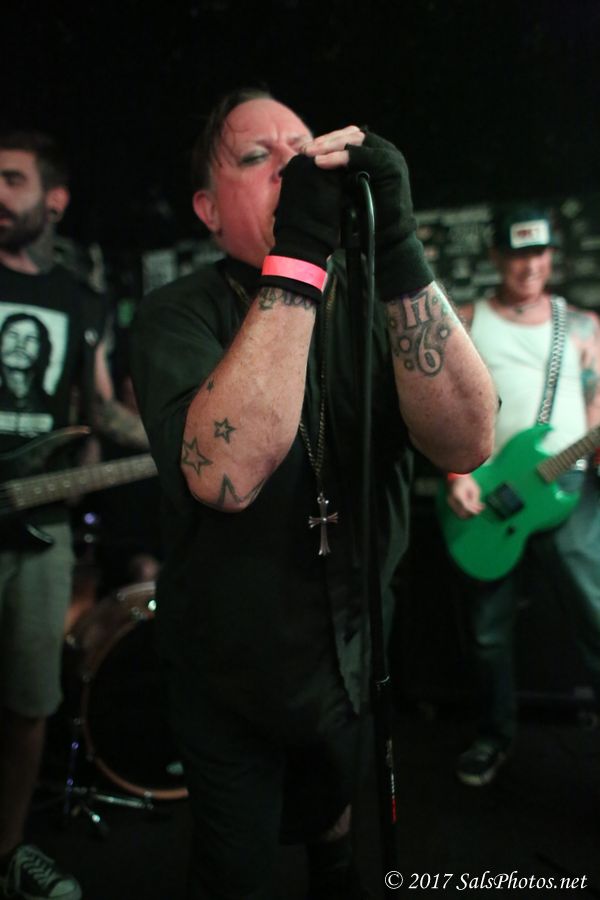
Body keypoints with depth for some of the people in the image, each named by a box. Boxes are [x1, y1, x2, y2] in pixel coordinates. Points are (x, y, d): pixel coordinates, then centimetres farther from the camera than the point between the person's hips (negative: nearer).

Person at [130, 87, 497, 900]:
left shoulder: (373, 304, -8)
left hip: (357, 662, 3)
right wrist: (298, 255, -38)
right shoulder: (177, 316, -16)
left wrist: (395, 247, -35)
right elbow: (227, 473, -36)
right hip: (228, 685, -2)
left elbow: (467, 442, -26)